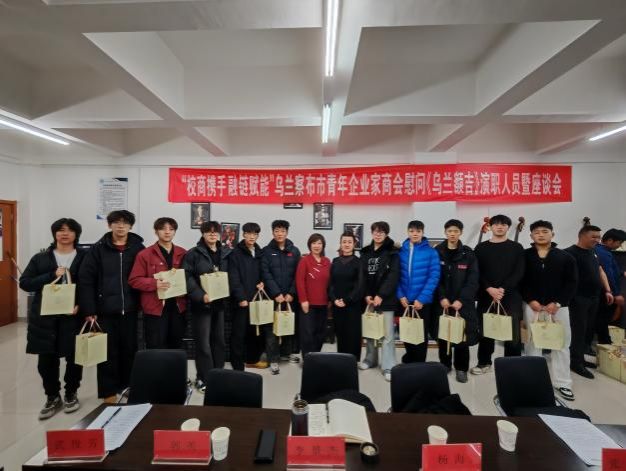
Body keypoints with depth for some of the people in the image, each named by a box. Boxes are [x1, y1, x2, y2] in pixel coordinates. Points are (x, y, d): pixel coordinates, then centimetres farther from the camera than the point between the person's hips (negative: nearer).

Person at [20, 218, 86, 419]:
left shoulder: (85, 258, 0)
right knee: (46, 360, 8)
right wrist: (52, 275, -14)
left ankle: (71, 394, 28)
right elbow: (24, 282, 0)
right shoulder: (40, 258, 7)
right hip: (45, 317, 2)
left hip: (74, 316, -2)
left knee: (74, 357, 6)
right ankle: (52, 397, 28)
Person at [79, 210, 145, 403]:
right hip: (105, 310, -1)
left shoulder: (138, 248, 0)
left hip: (129, 309, 1)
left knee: (130, 349, 13)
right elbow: (86, 279, -4)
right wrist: (89, 309, -8)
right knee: (108, 351, 9)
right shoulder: (98, 249, -2)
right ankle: (108, 391, 24)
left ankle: (129, 386, 31)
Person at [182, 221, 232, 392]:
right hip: (201, 303, -4)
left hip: (220, 302, 5)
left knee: (219, 340, 13)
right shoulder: (193, 254, -5)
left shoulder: (226, 253, 9)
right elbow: (187, 277, -12)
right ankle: (203, 378, 17)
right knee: (203, 342, 2)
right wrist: (200, 295, -21)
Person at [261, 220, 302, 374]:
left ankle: (288, 351, 30)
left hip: (290, 296, 2)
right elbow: (266, 274, -7)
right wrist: (276, 294, -13)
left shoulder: (294, 251, 6)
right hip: (272, 296, -2)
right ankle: (273, 359, 9)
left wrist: (291, 293, -6)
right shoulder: (266, 251, 0)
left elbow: (297, 275, 2)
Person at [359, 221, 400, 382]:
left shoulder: (392, 253, -1)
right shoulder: (365, 252, 10)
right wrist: (366, 295, -5)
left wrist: (381, 295, -17)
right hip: (368, 298, 4)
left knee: (387, 334, -2)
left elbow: (393, 276, -10)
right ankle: (370, 359, 28)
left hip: (386, 299, -4)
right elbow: (362, 275, 7)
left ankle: (388, 367, 7)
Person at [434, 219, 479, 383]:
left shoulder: (468, 254, 1)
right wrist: (441, 297, -13)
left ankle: (461, 368, 19)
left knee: (462, 335, 2)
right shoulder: (437, 252, 1)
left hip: (463, 303, 0)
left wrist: (461, 300, -13)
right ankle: (444, 364, 26)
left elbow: (473, 281, -4)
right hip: (442, 302, 1)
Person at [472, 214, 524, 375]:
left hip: (511, 296, -1)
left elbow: (519, 273, -4)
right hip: (486, 296, 1)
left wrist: (503, 289, -15)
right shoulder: (481, 248, 7)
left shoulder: (517, 248, 6)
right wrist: (489, 289, -14)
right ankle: (484, 362, 22)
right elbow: (477, 272, 0)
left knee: (513, 332, 1)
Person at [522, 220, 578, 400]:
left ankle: (562, 382, 20)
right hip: (532, 306, 0)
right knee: (532, 343, 8)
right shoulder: (524, 256, 1)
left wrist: (557, 303, -11)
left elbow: (572, 282, -1)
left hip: (558, 306, 1)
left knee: (561, 344, 7)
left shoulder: (565, 257, 3)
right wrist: (530, 300, -12)